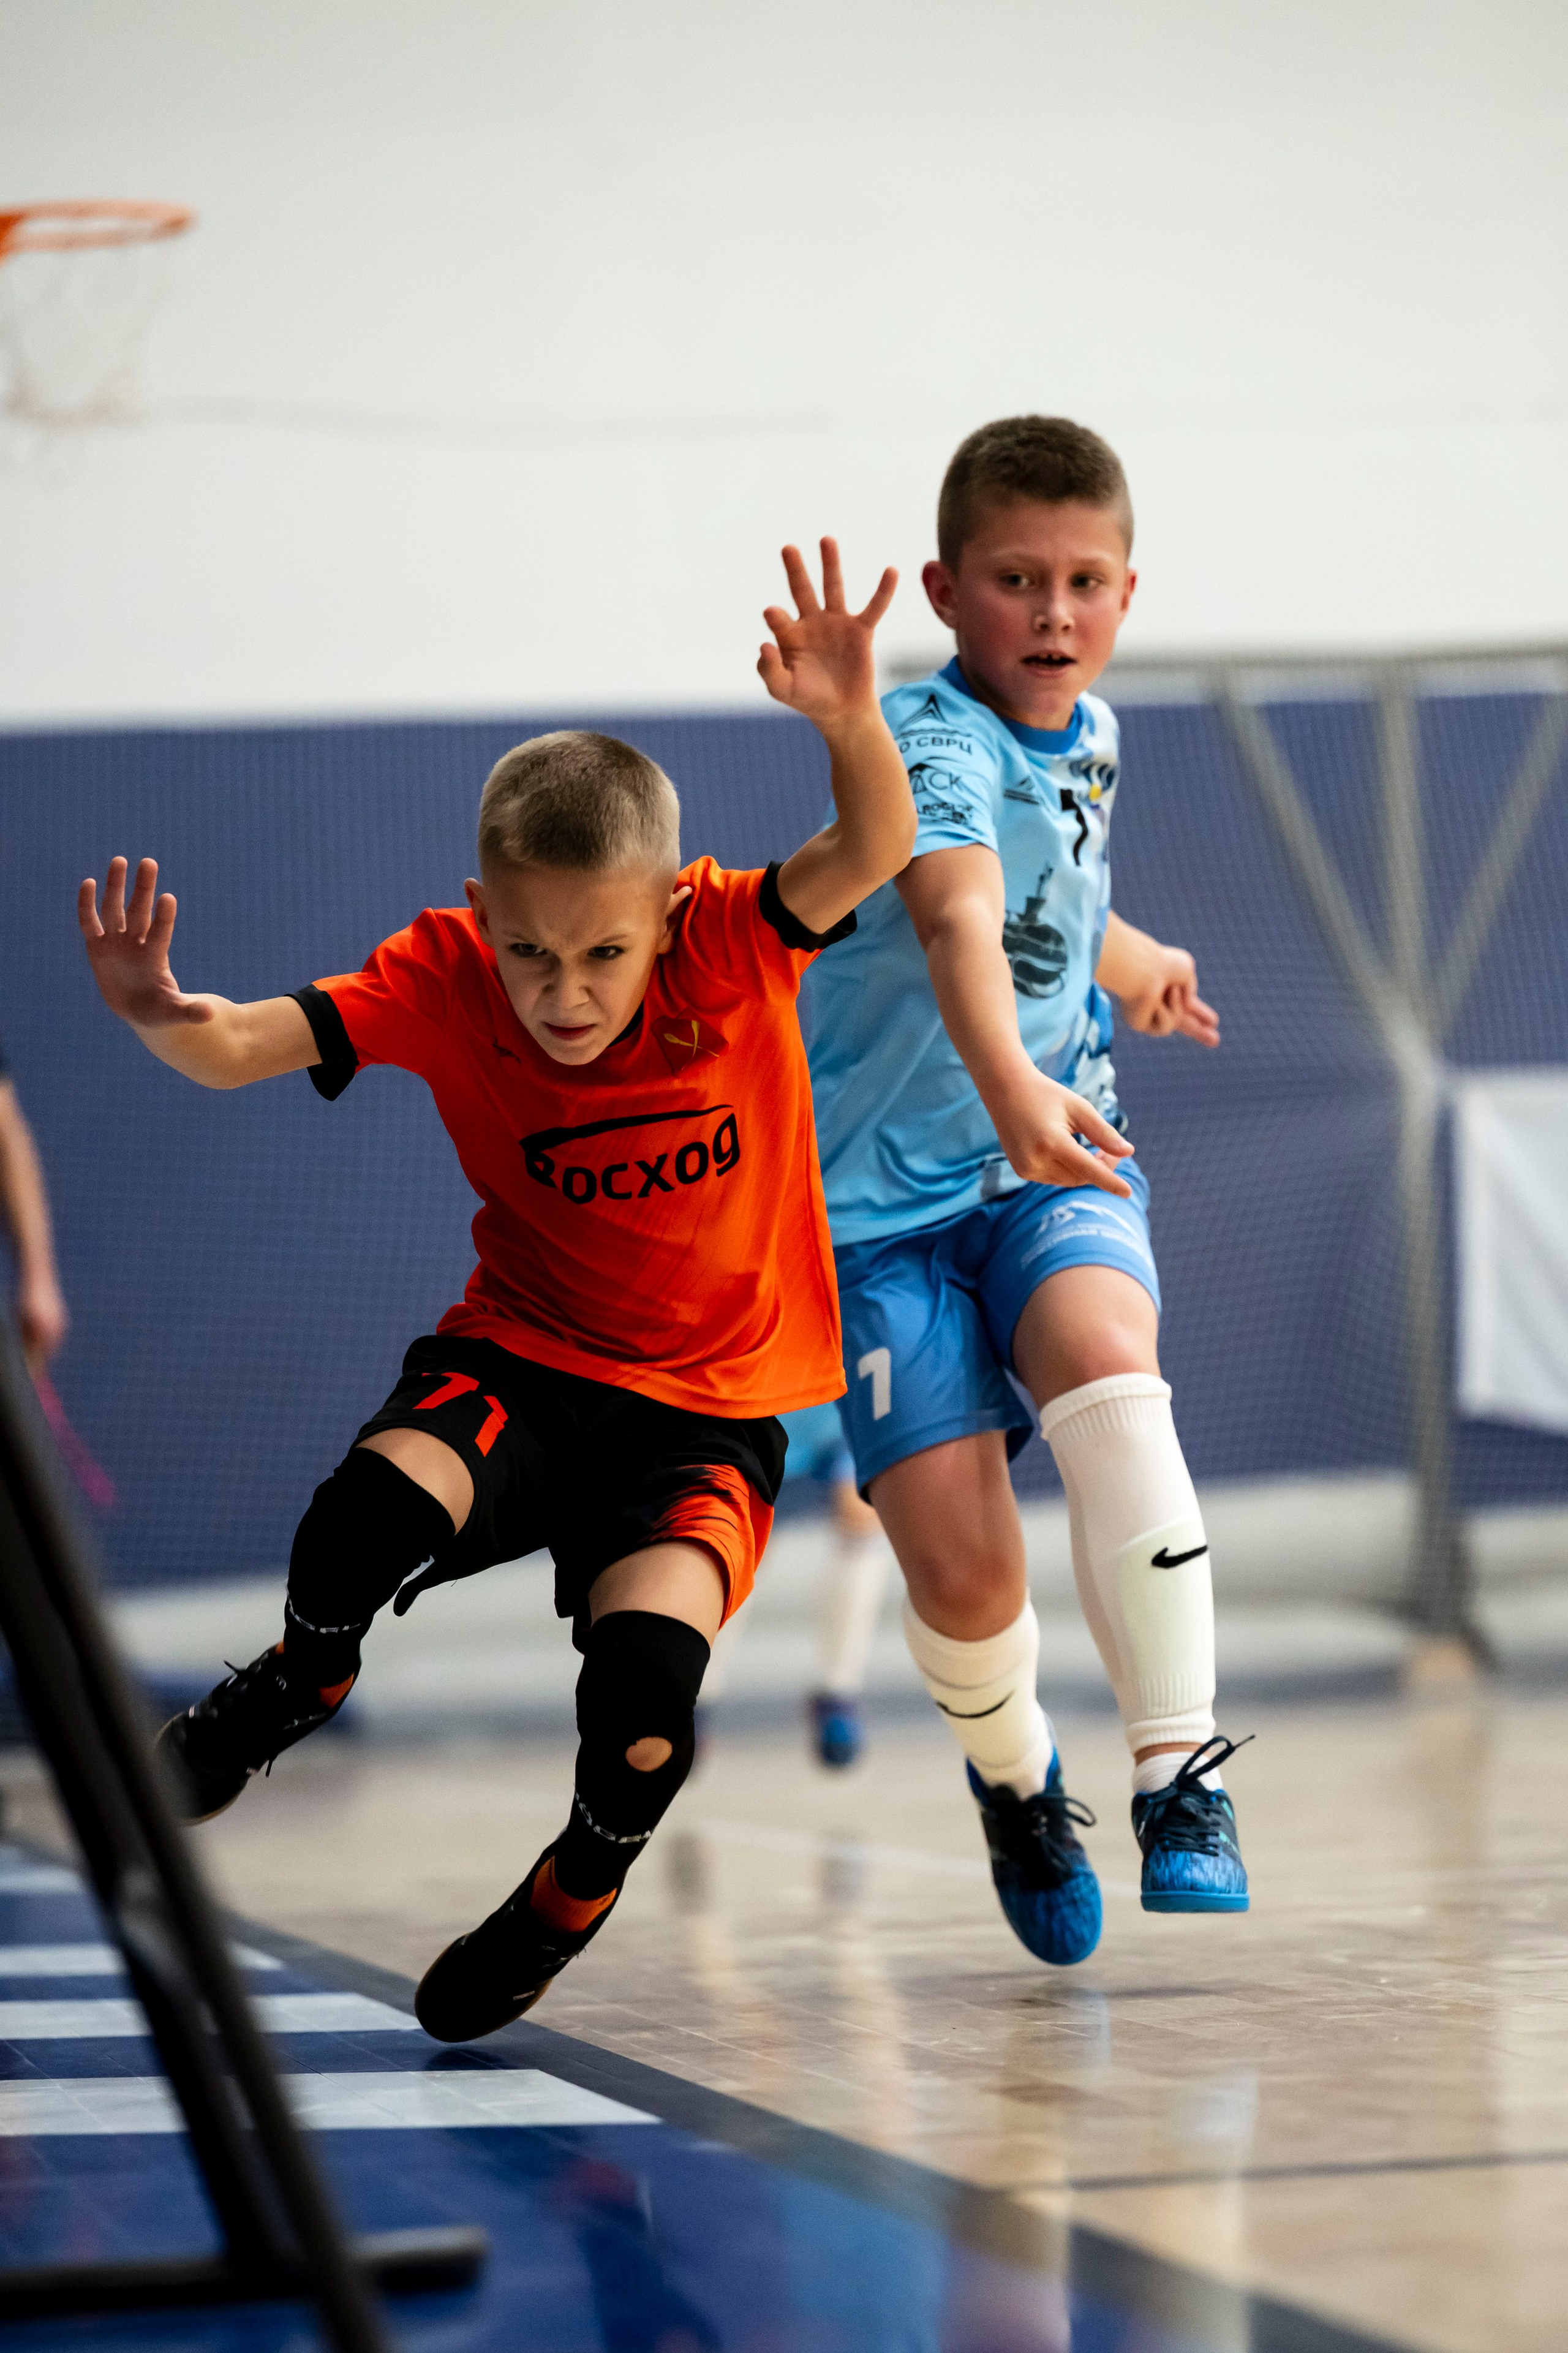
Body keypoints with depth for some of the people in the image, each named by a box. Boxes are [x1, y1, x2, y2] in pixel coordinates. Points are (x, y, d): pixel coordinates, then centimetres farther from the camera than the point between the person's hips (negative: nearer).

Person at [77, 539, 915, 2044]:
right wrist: (161, 1019, -44)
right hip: (520, 1365, 1)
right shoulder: (446, 979, -13)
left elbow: (876, 850, -30)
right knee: (365, 1519, -31)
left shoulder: (731, 946, -15)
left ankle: (579, 1885, 6)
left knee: (648, 1660, -28)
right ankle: (295, 1685, 6)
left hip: (710, 1408, -1)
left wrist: (850, 718, -50)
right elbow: (242, 1048, -21)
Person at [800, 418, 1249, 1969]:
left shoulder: (1089, 739, 6)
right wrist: (1012, 1090, -59)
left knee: (1106, 1371, -30)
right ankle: (1016, 1779, 22)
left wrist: (1131, 966, 14)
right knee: (960, 1573, -13)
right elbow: (956, 920, -42)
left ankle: (1182, 1771, -25)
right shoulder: (933, 749, -19)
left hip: (1055, 1173, 4)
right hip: (888, 1198, -4)